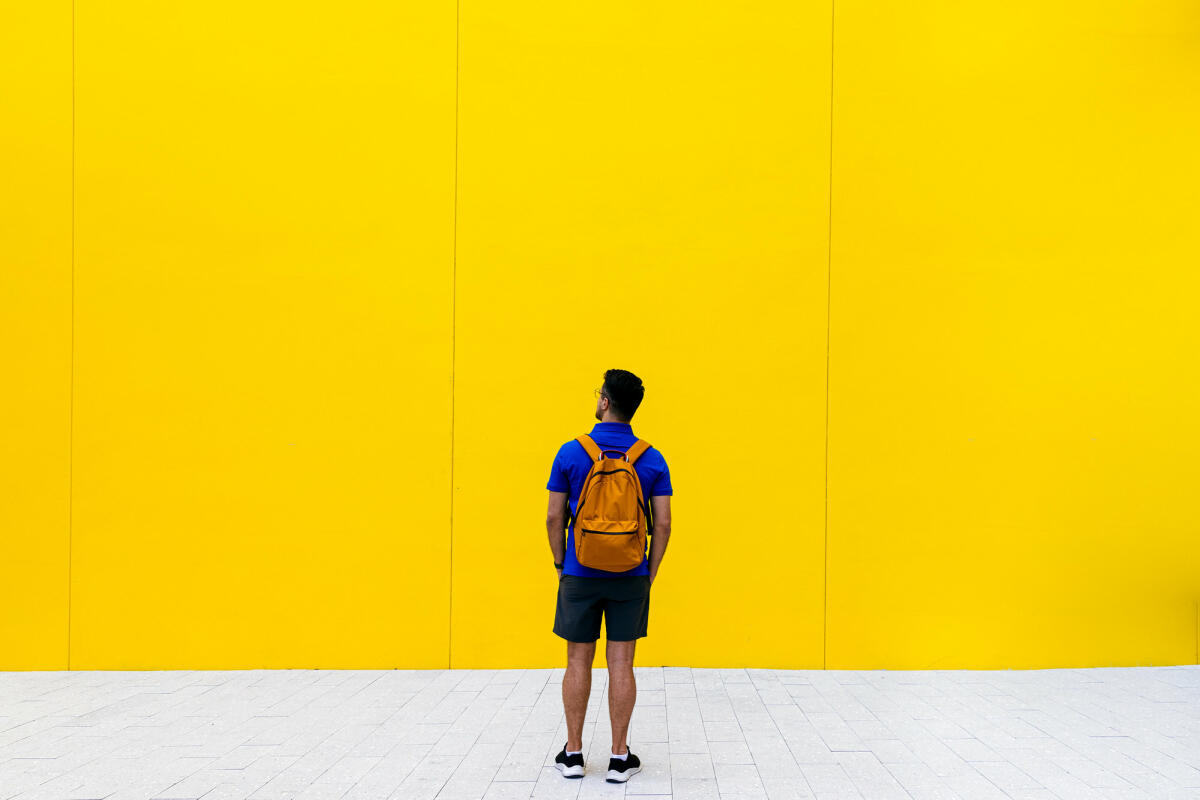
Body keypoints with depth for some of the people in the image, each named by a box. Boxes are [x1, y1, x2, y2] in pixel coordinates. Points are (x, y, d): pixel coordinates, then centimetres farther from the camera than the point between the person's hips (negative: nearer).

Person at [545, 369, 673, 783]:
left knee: (578, 662, 8)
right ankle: (619, 757, 9)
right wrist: (650, 574, 7)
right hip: (630, 577, 1)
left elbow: (554, 518, -4)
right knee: (621, 664, 5)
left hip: (580, 575, -1)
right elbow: (663, 523, -4)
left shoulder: (571, 453, -7)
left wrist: (561, 564, 9)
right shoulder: (652, 460, -3)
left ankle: (573, 753, 15)